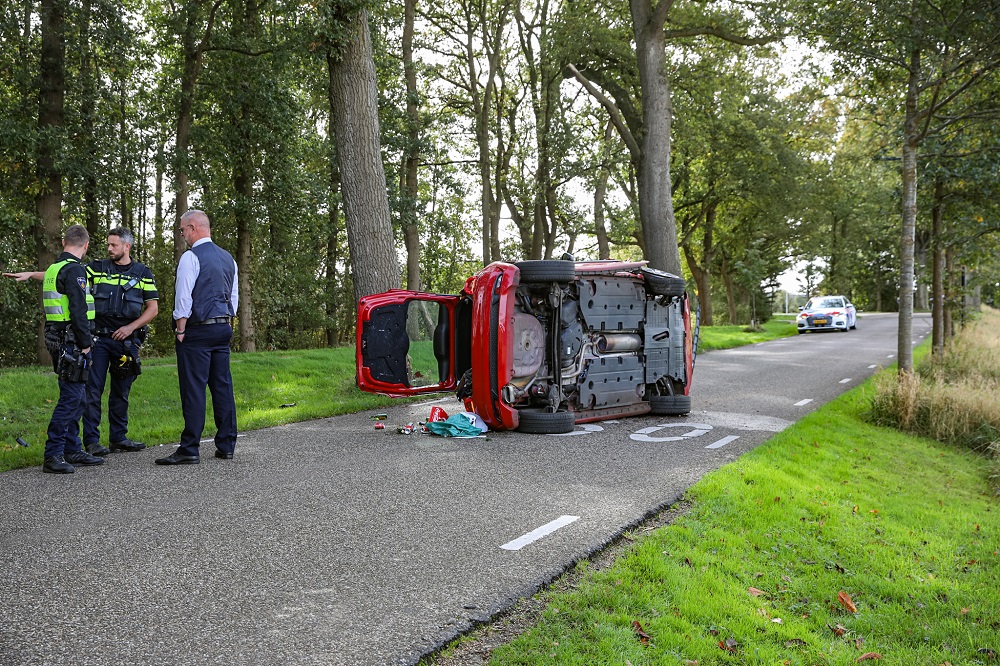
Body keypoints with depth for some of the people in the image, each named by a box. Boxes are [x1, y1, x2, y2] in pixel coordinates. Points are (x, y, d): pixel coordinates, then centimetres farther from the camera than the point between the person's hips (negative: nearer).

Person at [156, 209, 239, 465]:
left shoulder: (191, 257, -9)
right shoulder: (227, 258, 14)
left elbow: (184, 298, -13)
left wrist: (180, 330, -7)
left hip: (198, 329, -7)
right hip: (224, 328, 7)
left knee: (194, 389, -6)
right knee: (222, 386, 9)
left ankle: (189, 450, -5)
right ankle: (226, 446, 13)